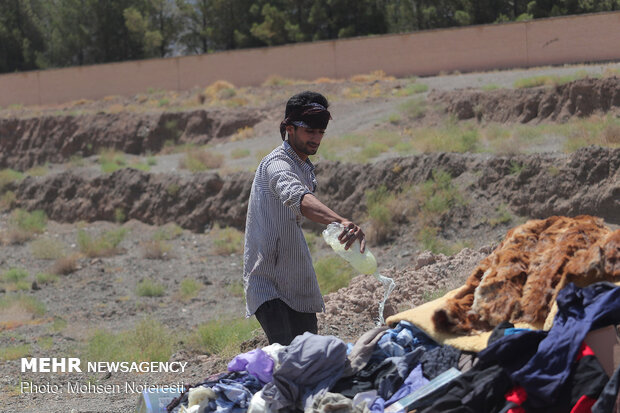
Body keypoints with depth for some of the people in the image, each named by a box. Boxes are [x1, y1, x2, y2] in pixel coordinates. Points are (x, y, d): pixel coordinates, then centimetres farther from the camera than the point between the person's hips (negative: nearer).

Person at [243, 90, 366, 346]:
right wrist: (340, 221, -57)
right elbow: (299, 199, -39)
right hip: (267, 283, -9)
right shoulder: (277, 164, -16)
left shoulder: (306, 169, 16)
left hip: (298, 285, 9)